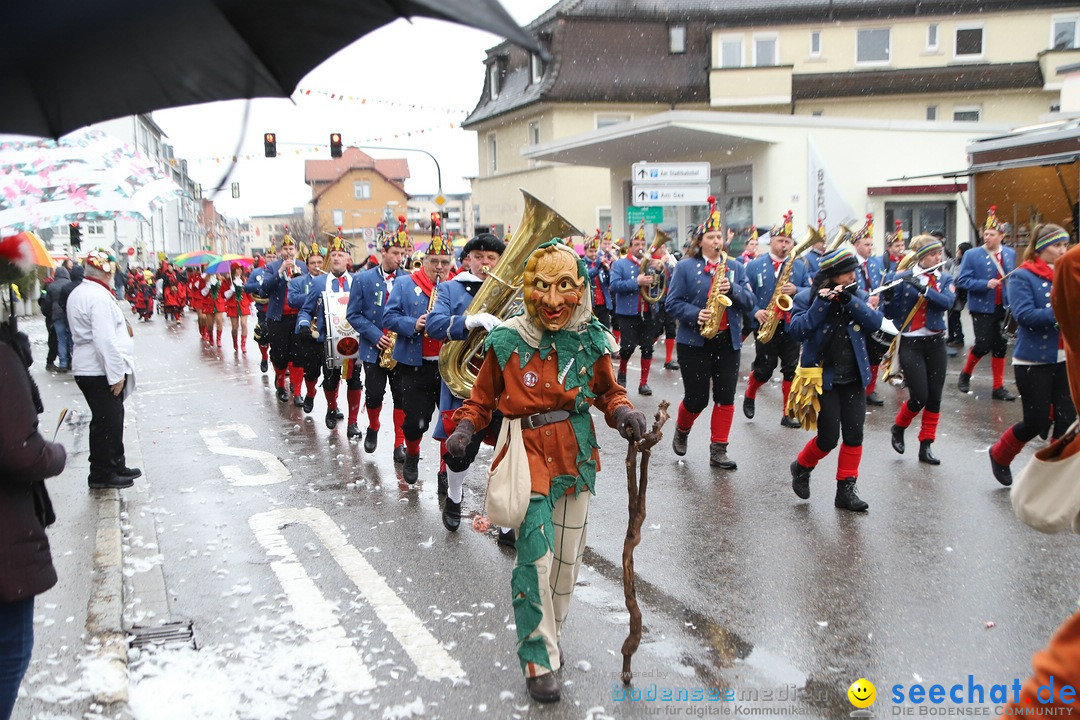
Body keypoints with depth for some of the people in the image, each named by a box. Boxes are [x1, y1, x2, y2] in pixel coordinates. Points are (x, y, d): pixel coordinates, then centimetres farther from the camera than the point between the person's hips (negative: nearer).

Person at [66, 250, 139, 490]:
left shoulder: (78, 293, 14)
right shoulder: (100, 297, -20)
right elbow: (106, 341, -24)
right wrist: (116, 375, -21)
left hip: (87, 368, 10)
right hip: (101, 371, -10)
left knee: (112, 419, 18)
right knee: (107, 422, 0)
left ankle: (116, 465, 29)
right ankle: (102, 475, 9)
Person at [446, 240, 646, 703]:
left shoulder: (591, 340, -3)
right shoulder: (507, 343, -9)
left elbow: (608, 392, 10)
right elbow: (482, 399, 3)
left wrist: (623, 413, -11)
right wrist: (464, 429, -14)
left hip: (577, 458, 3)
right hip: (529, 459, -3)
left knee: (567, 557, 14)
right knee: (535, 557, -9)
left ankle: (549, 635, 38)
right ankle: (538, 658, 9)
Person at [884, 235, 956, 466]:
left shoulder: (945, 279, 6)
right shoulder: (902, 279, -4)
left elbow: (947, 302, -15)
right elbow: (890, 314, -4)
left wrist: (923, 288, -27)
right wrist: (887, 294, -23)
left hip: (935, 344, 4)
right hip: (910, 344, -4)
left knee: (934, 398, 3)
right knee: (919, 397, -9)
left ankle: (926, 446, 14)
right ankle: (898, 427, 20)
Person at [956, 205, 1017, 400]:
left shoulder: (1010, 254, 7)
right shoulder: (972, 255, -6)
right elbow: (962, 280, -10)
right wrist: (985, 284, -21)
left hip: (1002, 308, 4)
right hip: (982, 308, -4)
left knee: (1000, 346, 7)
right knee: (983, 344, -7)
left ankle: (999, 388, 15)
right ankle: (965, 374, 20)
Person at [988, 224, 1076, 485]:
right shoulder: (1022, 277, -7)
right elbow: (1024, 315, -20)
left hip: (1066, 360, 5)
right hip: (1033, 361, -5)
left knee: (1067, 419, 1)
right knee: (1036, 422, 1)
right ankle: (999, 455, 28)